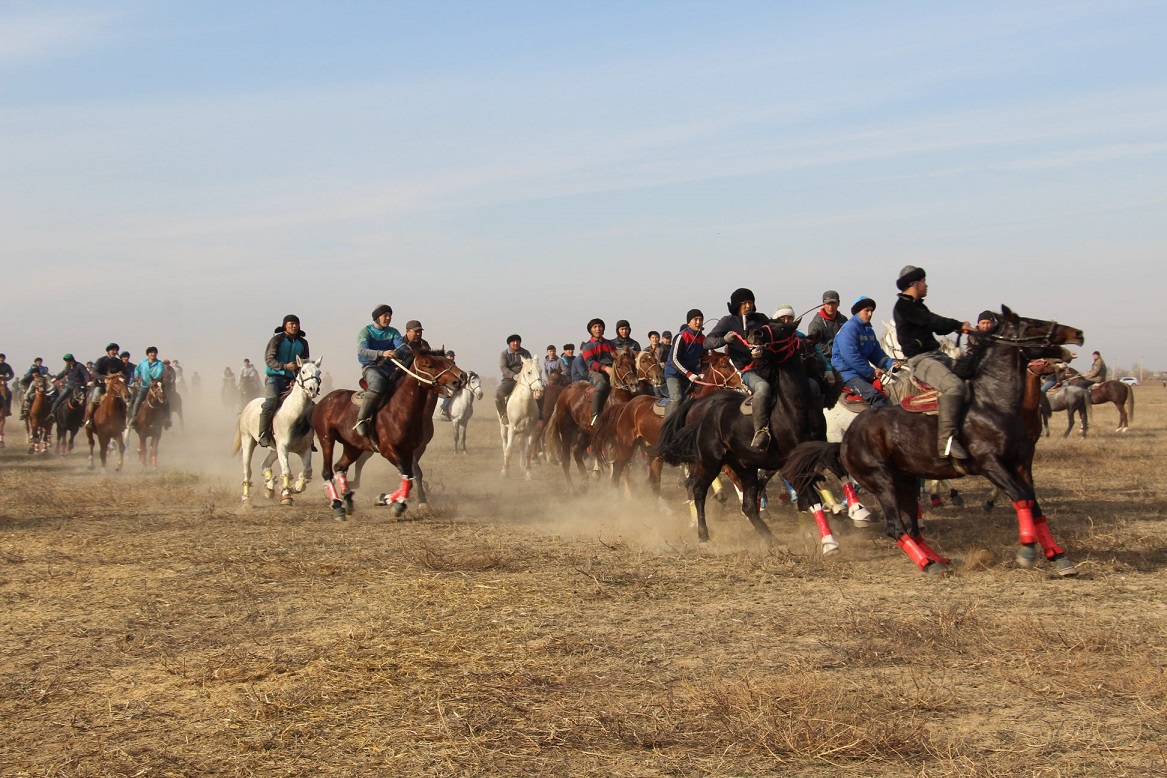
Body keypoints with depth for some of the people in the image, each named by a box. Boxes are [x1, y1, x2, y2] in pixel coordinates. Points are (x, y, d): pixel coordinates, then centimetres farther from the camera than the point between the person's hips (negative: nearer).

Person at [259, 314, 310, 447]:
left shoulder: (302, 343, 10)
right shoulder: (277, 339, -3)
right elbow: (269, 359, -11)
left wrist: (296, 379, -8)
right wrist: (285, 366, -26)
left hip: (291, 381, 5)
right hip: (275, 378, -5)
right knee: (271, 401, -32)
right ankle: (263, 435, -26)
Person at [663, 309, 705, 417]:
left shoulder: (703, 338, 5)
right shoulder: (682, 336, -15)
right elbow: (674, 359, -21)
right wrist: (689, 374, -27)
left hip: (691, 373, 7)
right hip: (674, 373, -7)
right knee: (676, 398, -25)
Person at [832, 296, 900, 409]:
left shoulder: (869, 330, 17)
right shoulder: (849, 329, -12)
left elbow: (877, 353, 17)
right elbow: (850, 357, -21)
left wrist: (891, 363, -2)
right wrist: (871, 372, -16)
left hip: (864, 373, 9)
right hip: (848, 373, -9)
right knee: (874, 395, -30)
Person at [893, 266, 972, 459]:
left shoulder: (918, 306, 22)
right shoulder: (903, 306, -8)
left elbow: (938, 327, 21)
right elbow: (931, 321, -17)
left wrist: (957, 326, 4)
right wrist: (959, 325, -11)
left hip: (937, 355, 10)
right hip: (920, 359, -10)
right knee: (954, 385, -31)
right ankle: (946, 439, -37)